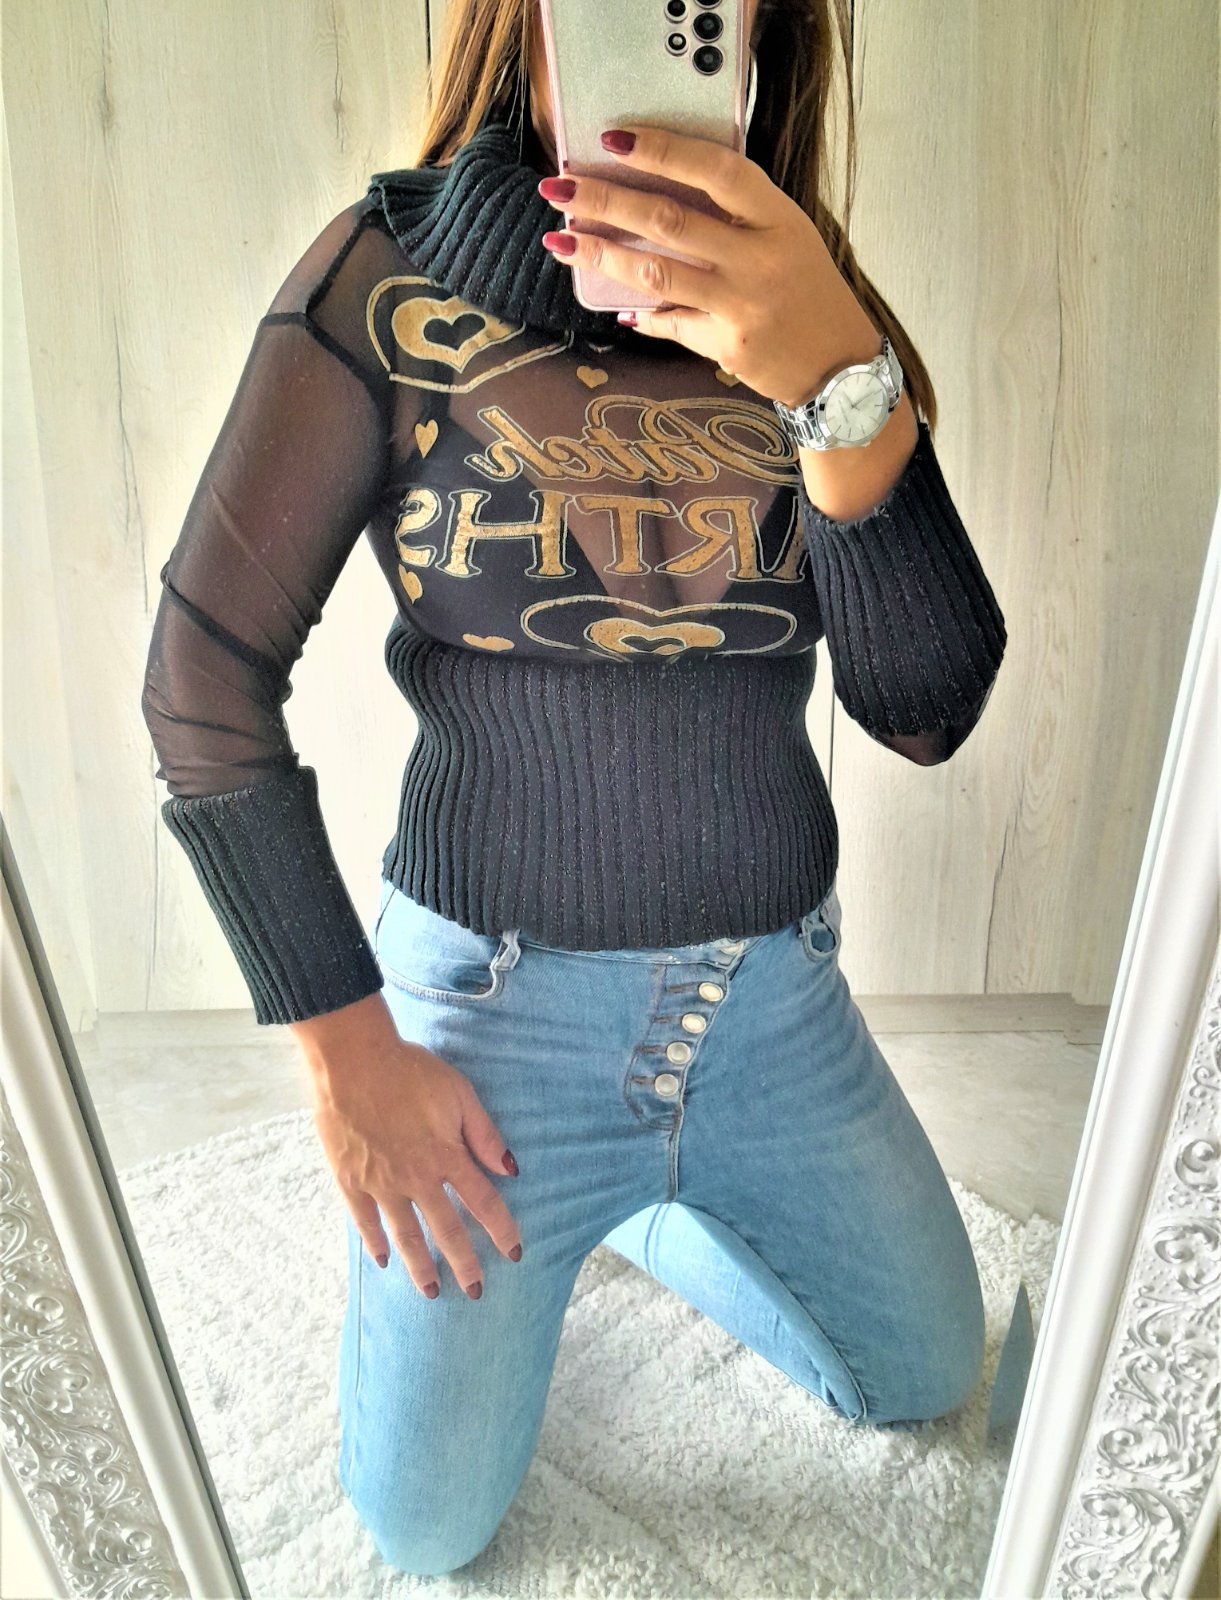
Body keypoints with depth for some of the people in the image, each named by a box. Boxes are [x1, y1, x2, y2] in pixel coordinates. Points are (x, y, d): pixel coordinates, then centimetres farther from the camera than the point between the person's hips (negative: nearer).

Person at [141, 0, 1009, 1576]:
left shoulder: (810, 305, -2)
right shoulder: (391, 276, -11)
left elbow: (927, 707, -14)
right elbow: (206, 681, -11)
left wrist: (842, 384, -31)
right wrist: (346, 1048, -10)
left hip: (778, 1007, 4)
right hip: (495, 1004, -3)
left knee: (929, 1381, 24)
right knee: (424, 1532, 15)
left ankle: (621, 1197, 41)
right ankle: (538, 1198, 41)